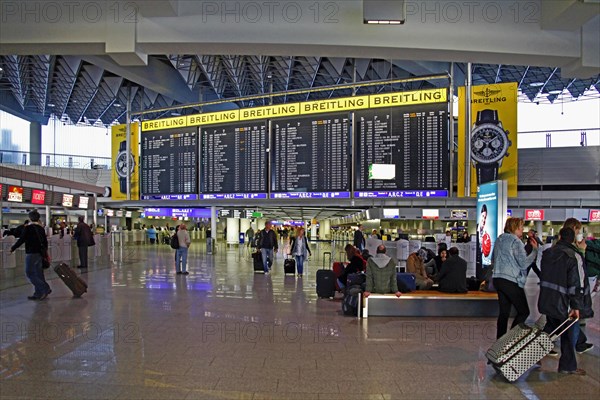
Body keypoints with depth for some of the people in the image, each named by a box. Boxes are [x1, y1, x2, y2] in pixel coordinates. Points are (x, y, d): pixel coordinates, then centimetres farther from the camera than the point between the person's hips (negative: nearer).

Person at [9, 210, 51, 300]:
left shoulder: (27, 228, -11)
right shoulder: (41, 228, 8)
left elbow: (21, 240, -13)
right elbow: (45, 242, 13)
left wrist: (13, 248, 1)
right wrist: (45, 252, 22)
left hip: (31, 253, -7)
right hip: (39, 253, 7)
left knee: (30, 273, -2)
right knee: (38, 273, 10)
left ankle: (45, 289, -10)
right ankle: (38, 294, 12)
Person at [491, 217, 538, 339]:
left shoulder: (499, 240, 13)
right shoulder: (515, 241, -11)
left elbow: (493, 258, 24)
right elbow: (524, 263, -14)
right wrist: (535, 250, -7)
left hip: (498, 279, 8)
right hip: (511, 281, -8)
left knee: (504, 312, 11)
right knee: (524, 311, 2)